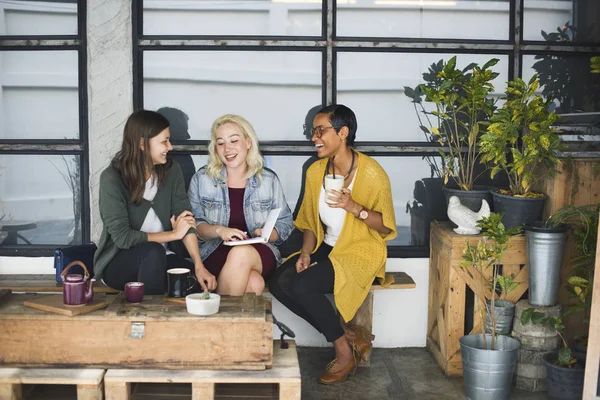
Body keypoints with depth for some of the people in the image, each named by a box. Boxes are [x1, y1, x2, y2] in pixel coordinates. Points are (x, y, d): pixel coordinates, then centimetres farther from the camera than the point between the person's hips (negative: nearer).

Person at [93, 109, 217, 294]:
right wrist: (174, 234, -15)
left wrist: (199, 266, -21)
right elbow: (122, 237, -20)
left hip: (159, 259, 4)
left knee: (202, 282, -23)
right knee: (153, 251, -35)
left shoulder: (171, 171, -1)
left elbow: (185, 220, -8)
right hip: (118, 261, -4)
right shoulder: (112, 178, -16)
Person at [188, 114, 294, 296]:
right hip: (215, 252, -2)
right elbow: (194, 224, 4)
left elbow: (285, 223, 13)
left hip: (261, 253, 2)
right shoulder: (202, 179, 10)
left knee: (242, 254, -37)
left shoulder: (269, 180, 10)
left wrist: (267, 233, -10)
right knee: (254, 283, -35)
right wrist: (219, 231, -16)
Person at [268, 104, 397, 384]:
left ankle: (345, 352, -5)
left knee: (301, 285, -27)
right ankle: (350, 335, -5)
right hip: (327, 247, 7)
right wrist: (306, 253, -7)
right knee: (278, 282, -16)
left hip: (361, 252, -7)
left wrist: (353, 207, -28)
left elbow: (386, 227, -13)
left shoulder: (371, 173, -16)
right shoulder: (316, 171, 3)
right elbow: (309, 222, 10)